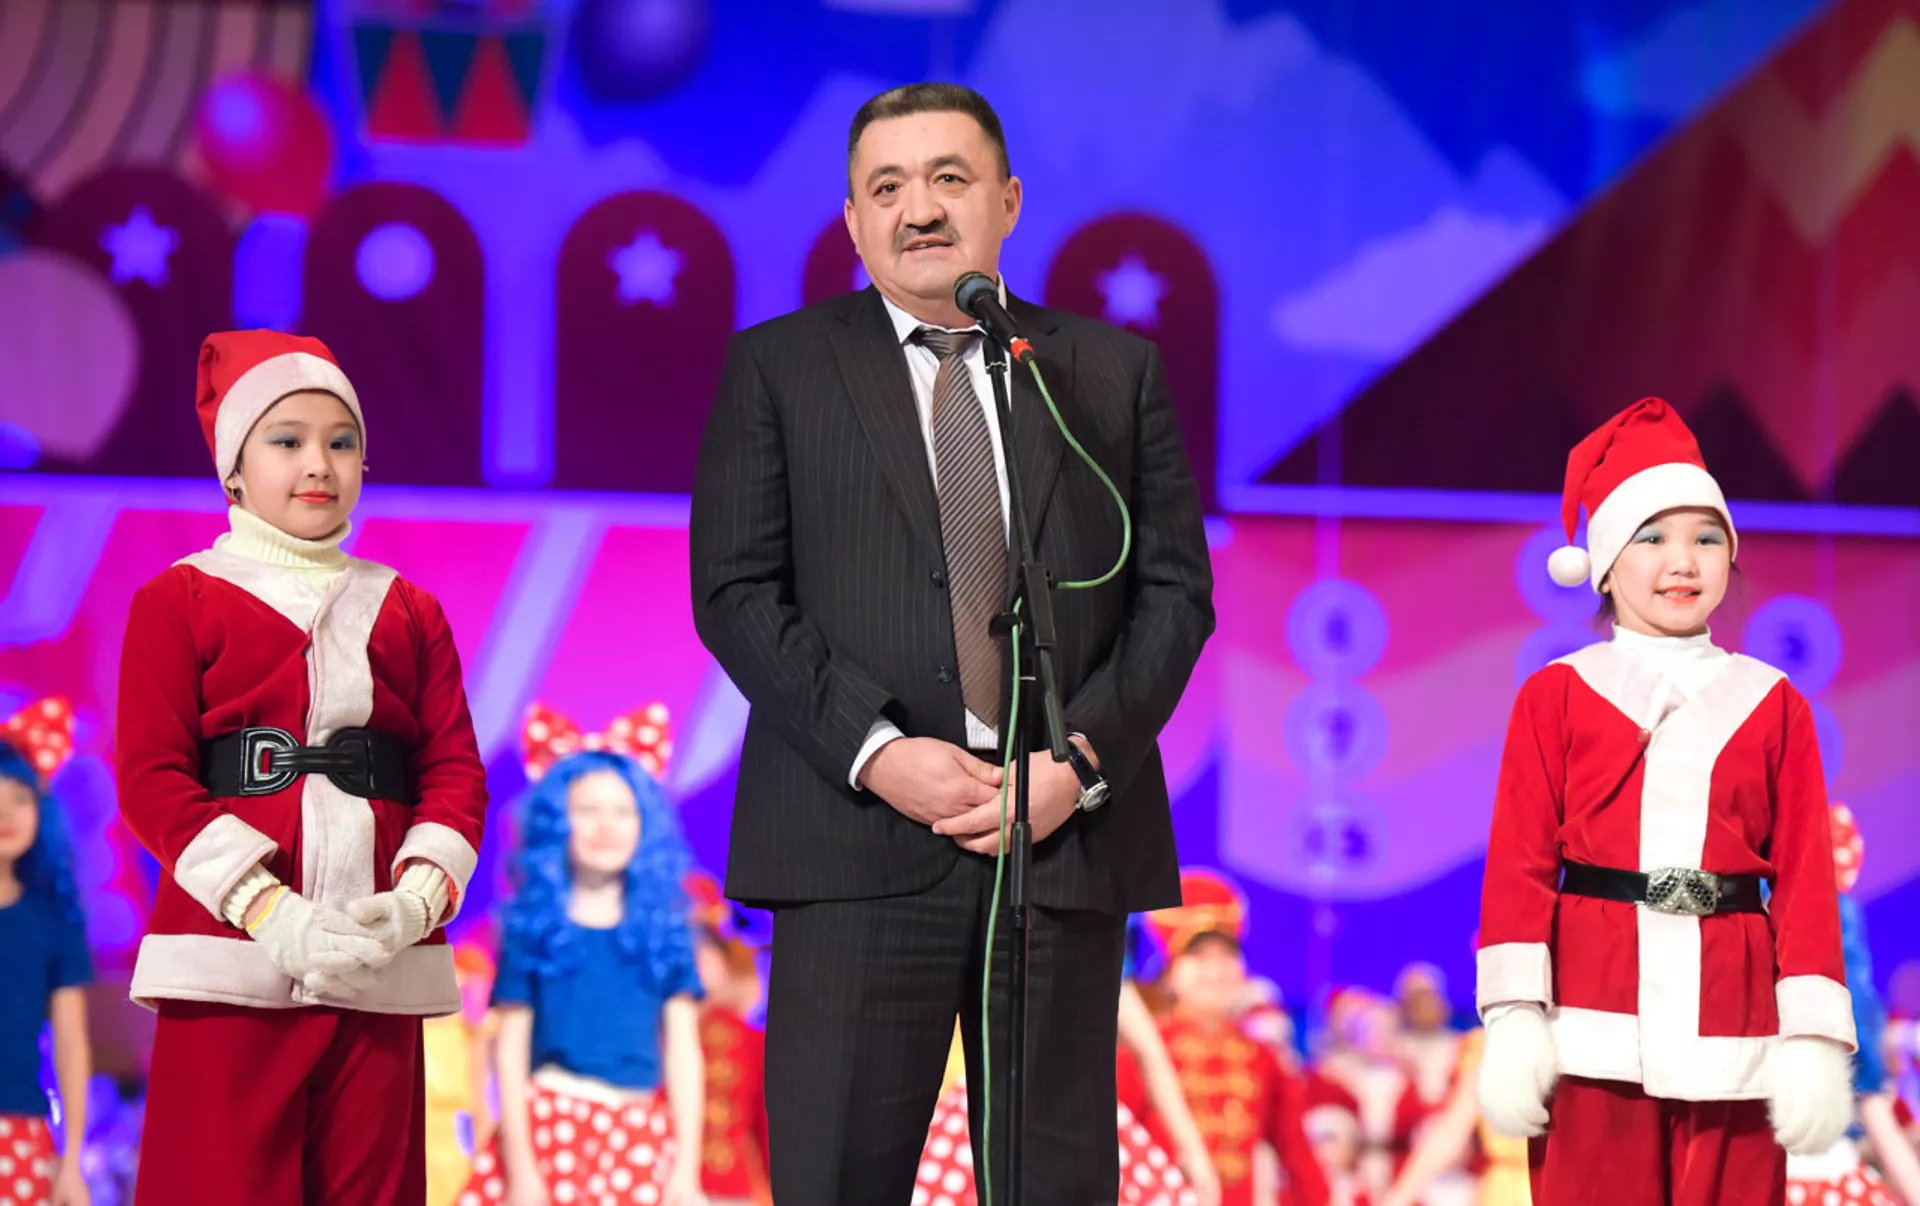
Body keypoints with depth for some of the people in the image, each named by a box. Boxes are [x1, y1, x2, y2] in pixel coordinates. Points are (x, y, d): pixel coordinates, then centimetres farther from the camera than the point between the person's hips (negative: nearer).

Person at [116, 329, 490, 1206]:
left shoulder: (407, 613, 17)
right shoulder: (180, 600, 6)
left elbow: (457, 771, 10)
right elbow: (151, 778, -3)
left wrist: (416, 898, -11)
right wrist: (268, 910, -16)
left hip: (377, 962, 3)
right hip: (231, 955, -3)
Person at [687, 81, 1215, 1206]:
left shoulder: (1117, 370, 13)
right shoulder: (777, 370, 9)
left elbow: (1176, 590, 8)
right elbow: (735, 592, 1)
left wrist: (1081, 759, -7)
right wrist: (874, 753, -12)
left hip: (1069, 834, 2)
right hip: (859, 844, -1)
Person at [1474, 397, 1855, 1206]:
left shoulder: (1773, 705, 11)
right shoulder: (1556, 695, 7)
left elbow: (1805, 875, 6)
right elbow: (1519, 862, 1)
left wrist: (1814, 1037, -2)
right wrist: (1513, 1018, -9)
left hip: (1733, 1034, 1)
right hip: (1596, 1026, -1)